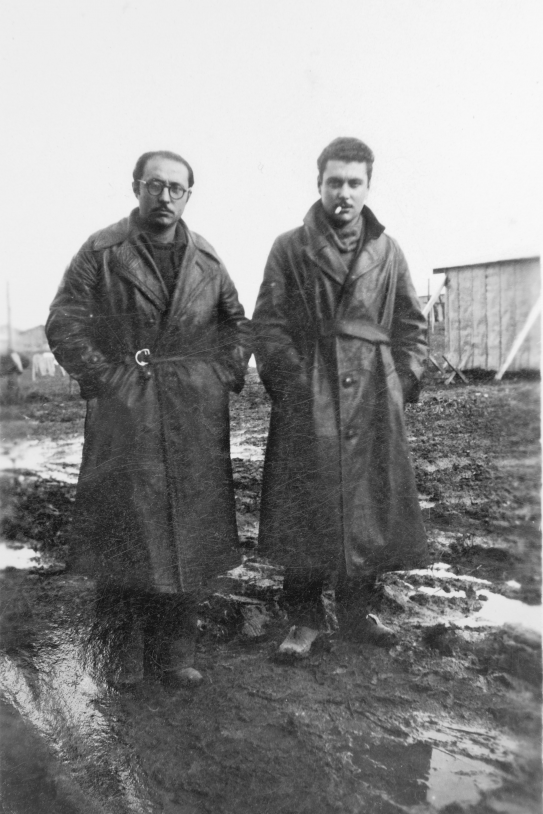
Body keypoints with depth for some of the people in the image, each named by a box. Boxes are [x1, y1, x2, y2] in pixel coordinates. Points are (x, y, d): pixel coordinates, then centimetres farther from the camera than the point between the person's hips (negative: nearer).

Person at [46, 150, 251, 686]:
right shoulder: (101, 252, 1)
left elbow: (237, 324, 18)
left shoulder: (206, 258, 10)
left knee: (190, 528, 5)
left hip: (196, 418, 3)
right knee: (126, 527, 1)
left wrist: (226, 376, 4)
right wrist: (107, 379, -9)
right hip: (124, 415, -3)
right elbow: (64, 326, -2)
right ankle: (130, 643, 17)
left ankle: (175, 648, 18)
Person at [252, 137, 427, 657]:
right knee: (306, 511, 0)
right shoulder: (289, 249, 4)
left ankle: (355, 613, 25)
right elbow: (268, 324, -1)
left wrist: (402, 384, 4)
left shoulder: (387, 252, 11)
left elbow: (411, 325, 14)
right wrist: (294, 384, -9)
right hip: (308, 404, -3)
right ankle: (305, 619, 16)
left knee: (371, 507, 8)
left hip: (374, 401, 3)